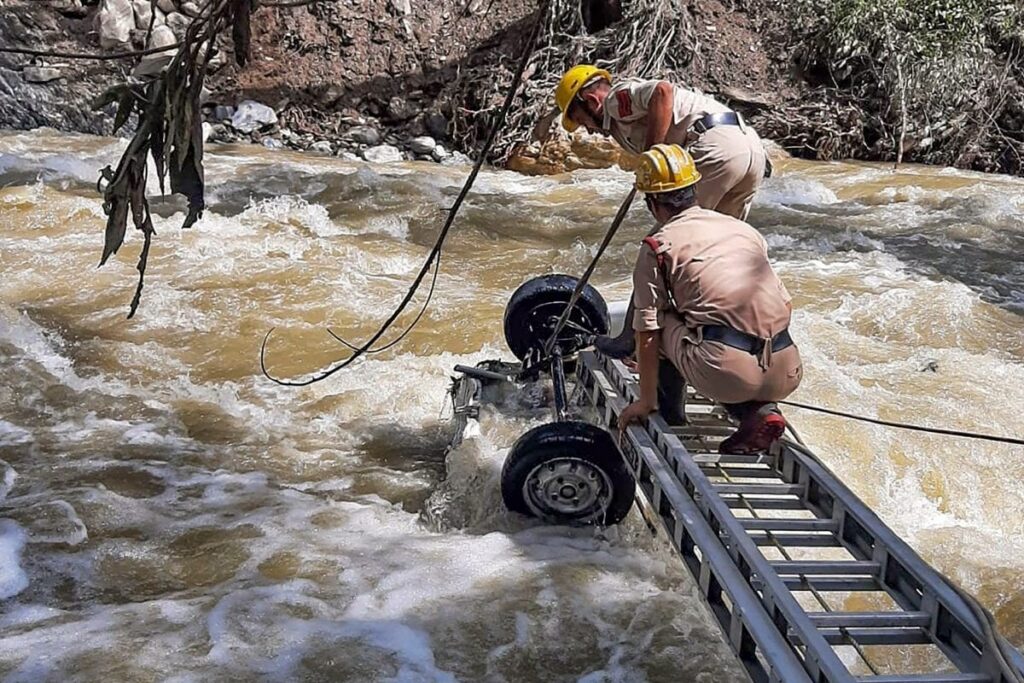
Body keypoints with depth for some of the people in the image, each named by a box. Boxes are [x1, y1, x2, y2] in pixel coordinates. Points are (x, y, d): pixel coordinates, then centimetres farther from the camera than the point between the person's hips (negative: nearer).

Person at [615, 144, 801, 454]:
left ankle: (669, 425, 22)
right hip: (787, 375, 5)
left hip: (727, 372, -5)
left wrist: (646, 402, 15)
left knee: (662, 328, 19)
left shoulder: (657, 246, 8)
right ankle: (760, 411, 10)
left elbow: (647, 334, 6)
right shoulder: (744, 229, 23)